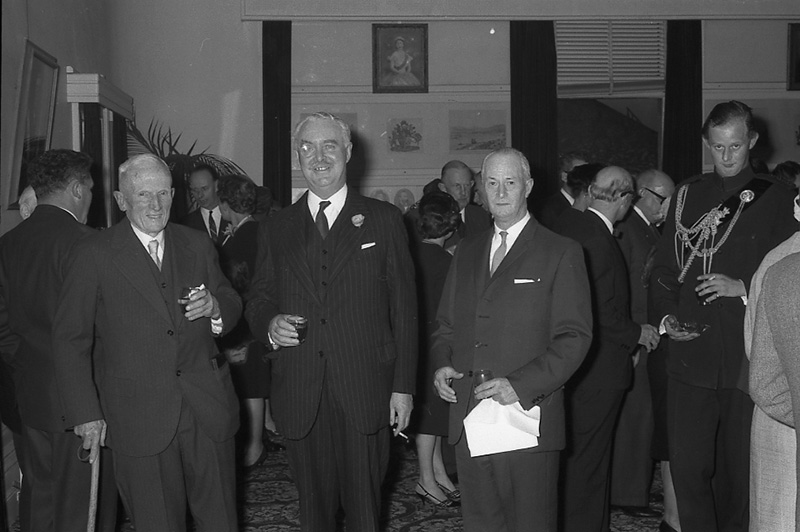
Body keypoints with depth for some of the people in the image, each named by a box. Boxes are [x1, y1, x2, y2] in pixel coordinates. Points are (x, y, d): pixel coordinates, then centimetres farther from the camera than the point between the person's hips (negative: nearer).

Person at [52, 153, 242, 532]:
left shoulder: (197, 245, 9)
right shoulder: (93, 255, -4)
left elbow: (233, 307, 16)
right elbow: (70, 339, -3)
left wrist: (214, 307, -9)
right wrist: (85, 413, -8)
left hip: (209, 411, 4)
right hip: (138, 421, -3)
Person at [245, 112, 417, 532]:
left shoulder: (383, 220, 5)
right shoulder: (276, 229, 11)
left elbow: (403, 308, 2)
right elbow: (257, 302, 14)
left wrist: (403, 387, -3)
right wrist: (269, 325, -10)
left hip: (365, 394, -2)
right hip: (299, 398, 2)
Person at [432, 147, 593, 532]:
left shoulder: (561, 254, -1)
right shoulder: (467, 252, 16)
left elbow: (574, 337, -7)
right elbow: (446, 325, 21)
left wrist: (521, 384, -17)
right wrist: (443, 365, 1)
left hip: (527, 418, -4)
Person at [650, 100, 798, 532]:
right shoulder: (687, 196, 12)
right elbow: (663, 270, 15)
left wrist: (743, 288, -12)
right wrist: (666, 317, -1)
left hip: (746, 357, -2)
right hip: (690, 352, 2)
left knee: (739, 468, 8)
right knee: (687, 466, -2)